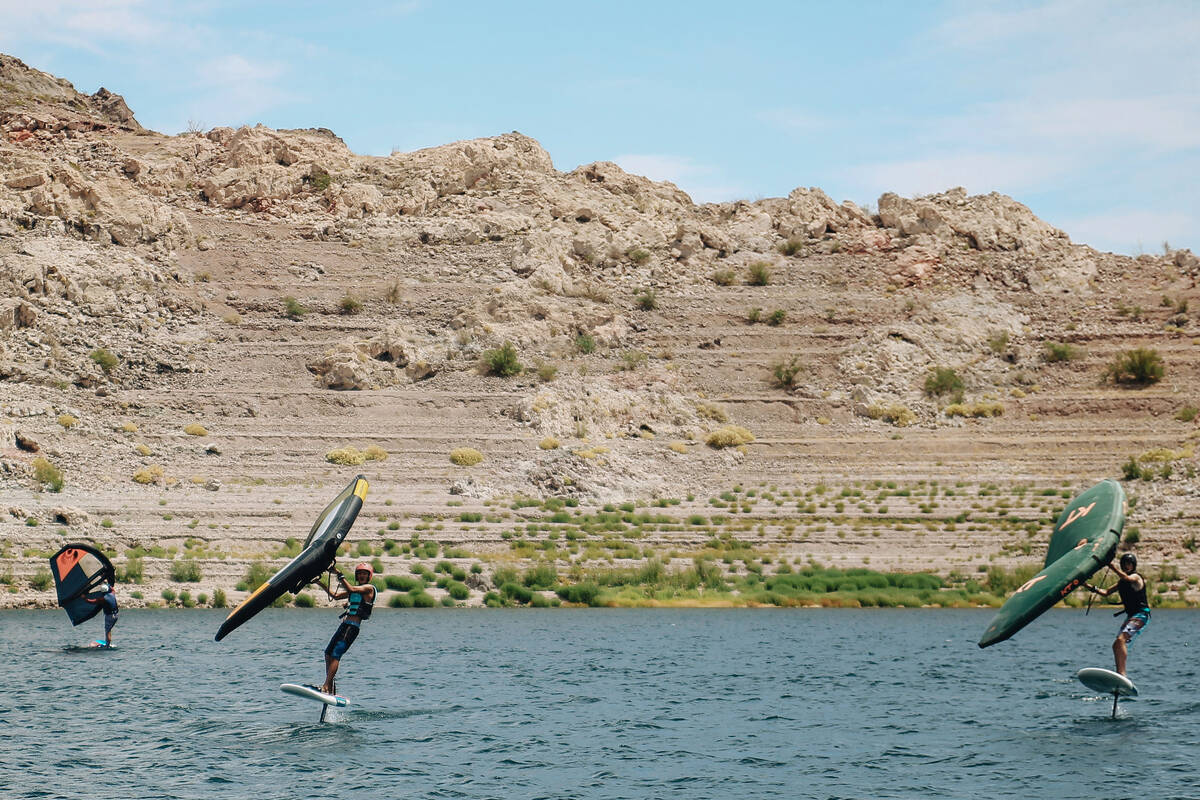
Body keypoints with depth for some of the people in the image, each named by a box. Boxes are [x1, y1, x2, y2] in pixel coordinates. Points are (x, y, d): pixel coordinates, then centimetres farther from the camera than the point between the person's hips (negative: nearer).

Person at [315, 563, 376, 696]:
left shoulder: (369, 588, -3)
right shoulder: (356, 589, 24)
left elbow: (350, 589, -18)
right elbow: (336, 596, 23)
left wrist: (339, 574, -19)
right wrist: (321, 584, 15)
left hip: (353, 626, -9)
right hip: (344, 625, 9)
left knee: (335, 654, -17)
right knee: (328, 653, 9)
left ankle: (326, 687, -21)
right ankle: (330, 687, 12)